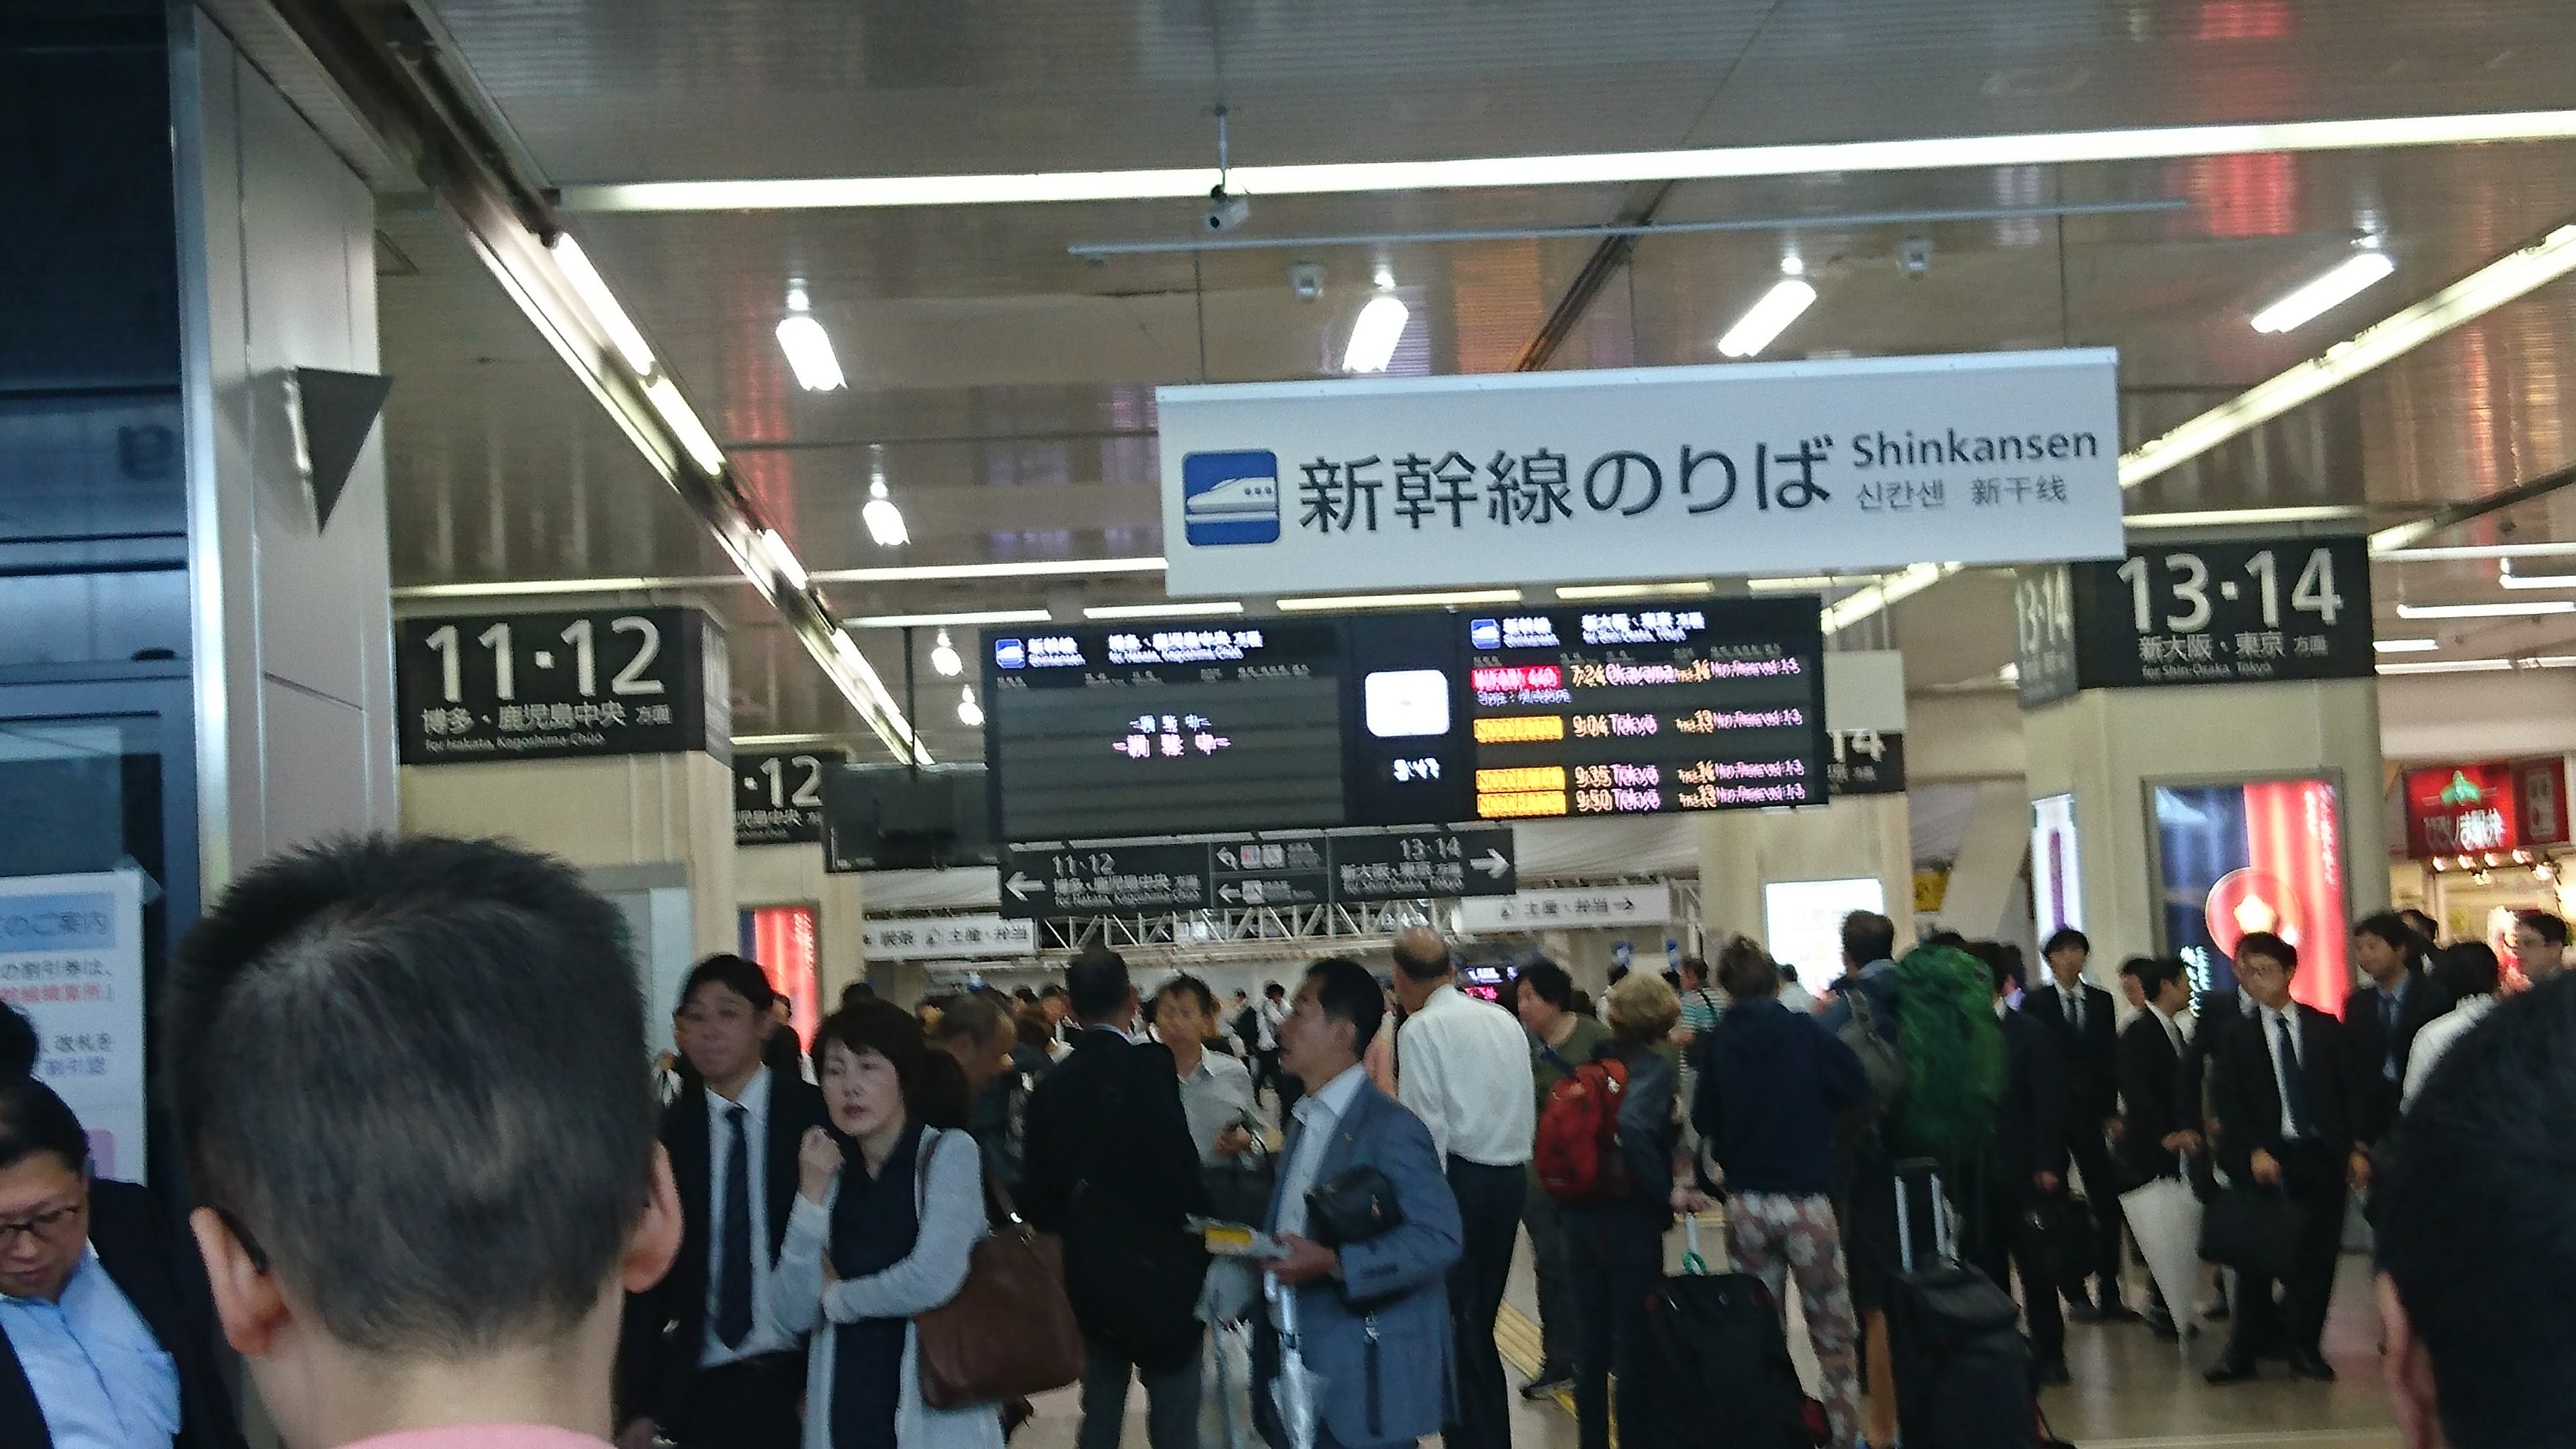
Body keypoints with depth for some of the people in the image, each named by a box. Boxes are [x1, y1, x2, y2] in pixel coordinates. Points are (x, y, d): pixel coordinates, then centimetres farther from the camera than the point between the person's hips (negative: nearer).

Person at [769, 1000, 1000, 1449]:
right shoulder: (830, 1168, 7)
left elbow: (934, 1277, -19)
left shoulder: (949, 1152, -6)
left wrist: (836, 1296, -4)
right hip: (840, 1411, 4)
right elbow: (792, 1314, -1)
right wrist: (812, 1196, -11)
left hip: (933, 1413, -4)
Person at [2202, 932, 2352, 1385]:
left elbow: (2347, 1091, 9)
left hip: (2322, 1157, 2)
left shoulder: (2325, 1027, 8)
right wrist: (2253, 1151, -13)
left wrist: (2354, 1148, 1)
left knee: (2318, 1254, 2)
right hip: (2264, 1160, -2)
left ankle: (2304, 1346, 12)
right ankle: (2241, 1351, 6)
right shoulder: (2233, 1034, 2)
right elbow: (2226, 1101, -2)